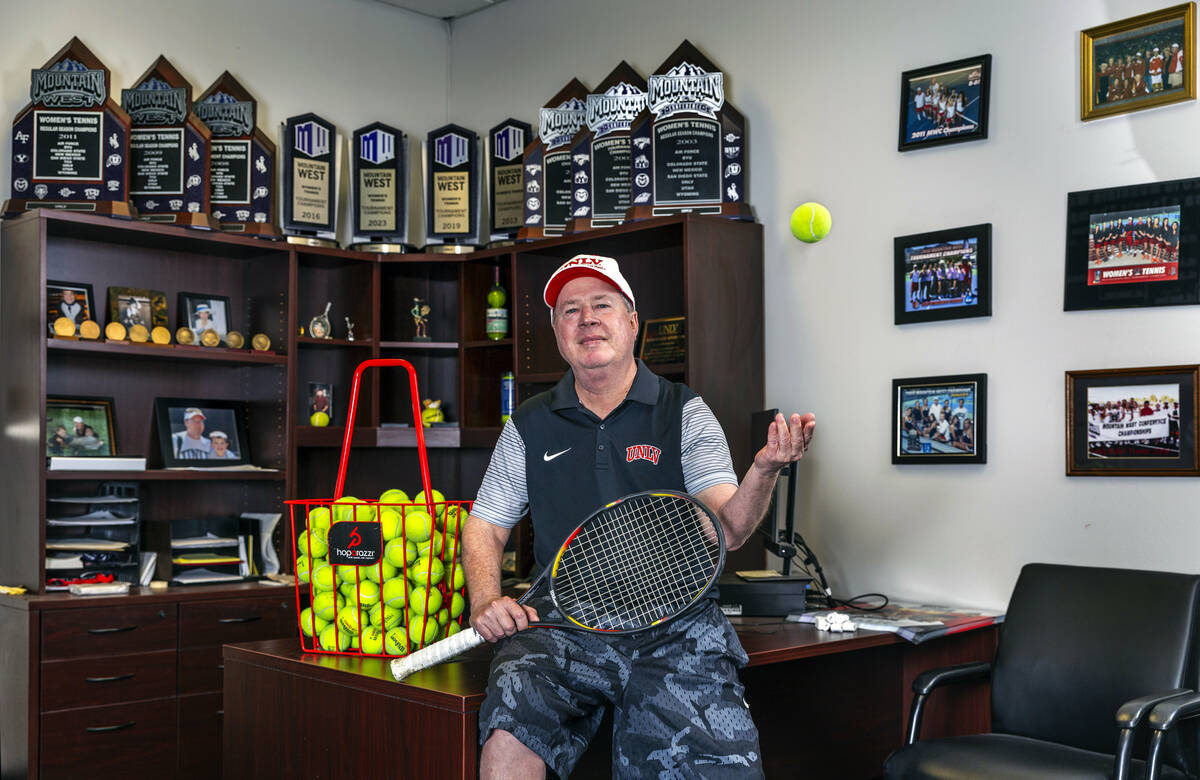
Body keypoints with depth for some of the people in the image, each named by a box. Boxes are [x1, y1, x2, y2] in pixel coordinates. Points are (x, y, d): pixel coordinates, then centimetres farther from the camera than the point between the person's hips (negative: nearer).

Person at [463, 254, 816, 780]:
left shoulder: (686, 414, 7)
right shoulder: (529, 426, 13)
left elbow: (727, 529, -4)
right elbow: (484, 527, 18)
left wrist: (763, 471, -24)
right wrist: (486, 602, -1)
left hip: (676, 625, 0)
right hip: (561, 628, 1)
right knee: (508, 736, -27)